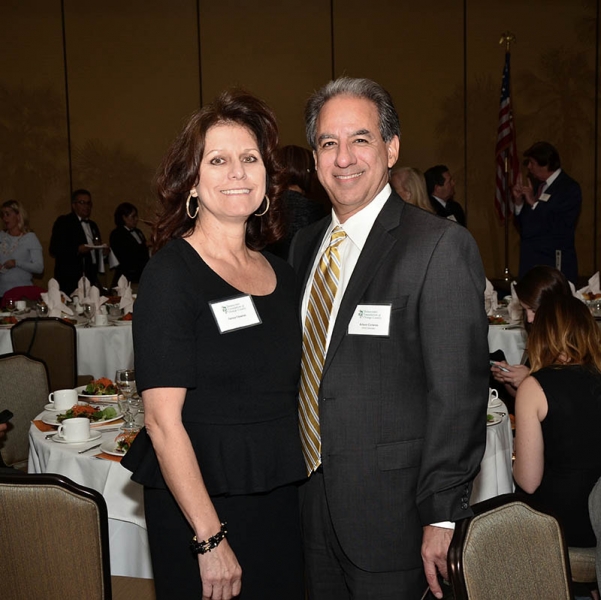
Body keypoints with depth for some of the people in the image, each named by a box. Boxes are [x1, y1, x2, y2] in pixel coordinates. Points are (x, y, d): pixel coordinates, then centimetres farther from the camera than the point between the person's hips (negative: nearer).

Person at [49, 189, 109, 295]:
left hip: (91, 278, 6)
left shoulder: (92, 225, 22)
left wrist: (103, 252, 6)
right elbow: (54, 249, -9)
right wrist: (77, 250, -21)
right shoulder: (63, 222, 1)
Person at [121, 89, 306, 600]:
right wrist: (210, 538, -18)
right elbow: (163, 421, -17)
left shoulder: (280, 272, 5)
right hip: (199, 506, -6)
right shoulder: (171, 274, -14)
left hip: (283, 500, 6)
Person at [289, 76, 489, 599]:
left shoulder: (441, 247, -14)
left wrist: (442, 517, -16)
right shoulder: (304, 246, 8)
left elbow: (458, 395, -16)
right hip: (312, 505, 6)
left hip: (392, 513, -6)